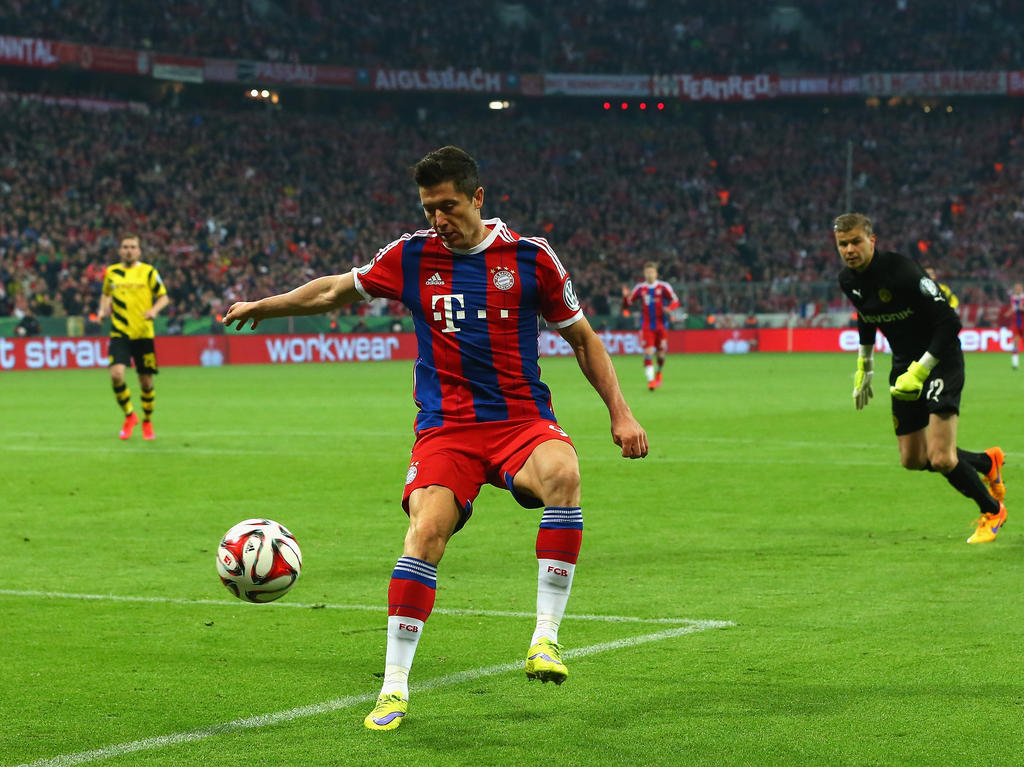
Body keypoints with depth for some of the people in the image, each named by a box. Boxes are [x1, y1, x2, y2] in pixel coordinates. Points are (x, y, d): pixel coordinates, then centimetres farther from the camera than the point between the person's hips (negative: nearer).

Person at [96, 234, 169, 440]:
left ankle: (147, 422, 25)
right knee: (116, 374, -18)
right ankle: (129, 416, 5)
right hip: (119, 333, 1)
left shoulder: (148, 272, 2)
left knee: (146, 382, 2)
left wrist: (154, 309, -13)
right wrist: (103, 309, 4)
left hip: (143, 334, -1)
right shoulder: (111, 272, 8)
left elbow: (163, 296, 7)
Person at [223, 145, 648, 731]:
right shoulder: (412, 255, 7)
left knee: (563, 472, -34)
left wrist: (620, 413, 5)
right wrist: (262, 306, 26)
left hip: (522, 419, -1)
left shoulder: (529, 257, 2)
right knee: (427, 529, -23)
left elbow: (582, 337, 12)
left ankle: (547, 636, -26)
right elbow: (336, 290, 23)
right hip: (446, 427, 1)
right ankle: (395, 687, -12)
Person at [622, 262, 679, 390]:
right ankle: (650, 380, -15)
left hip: (661, 325, 0)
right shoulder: (640, 288, 4)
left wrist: (669, 308, -23)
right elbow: (626, 305, 7)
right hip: (646, 326, 0)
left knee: (661, 353, 4)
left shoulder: (663, 287, -1)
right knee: (648, 352, -13)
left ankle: (659, 373, 33)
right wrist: (626, 296, -15)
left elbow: (675, 302, -1)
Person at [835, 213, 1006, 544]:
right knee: (912, 460, 11)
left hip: (941, 359, -8)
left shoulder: (902, 271, -26)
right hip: (904, 365, 8)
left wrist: (920, 371, -28)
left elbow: (949, 322, -25)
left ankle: (992, 511, 12)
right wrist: (864, 367, 21)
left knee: (940, 458, -16)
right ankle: (987, 461, 37)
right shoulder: (849, 280, -3)